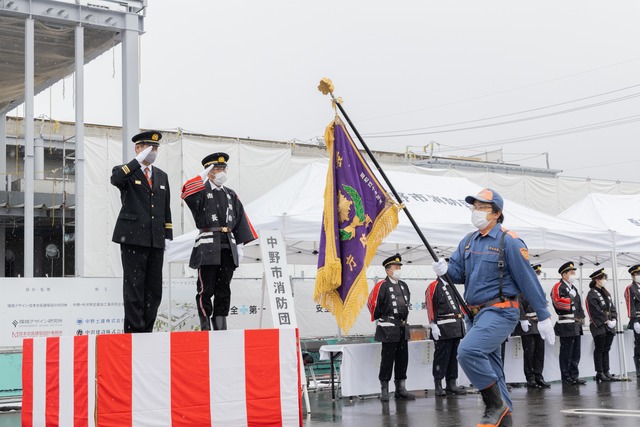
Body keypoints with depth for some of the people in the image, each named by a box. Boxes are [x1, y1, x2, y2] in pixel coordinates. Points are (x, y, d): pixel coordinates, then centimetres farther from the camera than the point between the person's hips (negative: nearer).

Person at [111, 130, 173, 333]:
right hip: (133, 238, -5)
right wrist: (138, 160, -20)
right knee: (134, 286, -5)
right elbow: (116, 179, -23)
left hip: (156, 240, 5)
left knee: (154, 289, 4)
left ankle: (147, 330, 11)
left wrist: (167, 236, 11)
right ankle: (133, 330, -1)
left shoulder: (162, 176, 19)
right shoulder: (126, 171, 3)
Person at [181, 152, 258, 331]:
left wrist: (246, 242, 12)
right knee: (206, 289, -4)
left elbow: (240, 219, 18)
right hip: (208, 246, -5)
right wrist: (202, 177, -21)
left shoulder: (231, 194, 18)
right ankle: (205, 327, 2)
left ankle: (220, 325, 14)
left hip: (228, 247, 5)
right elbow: (187, 193, -21)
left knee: (224, 288, 8)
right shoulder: (201, 191, 2)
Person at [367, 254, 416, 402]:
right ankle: (384, 391, 2)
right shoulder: (382, 286, -9)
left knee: (403, 359, 8)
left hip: (403, 328, 7)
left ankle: (400, 389, 16)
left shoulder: (404, 286, 13)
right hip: (389, 328, -7)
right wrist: (378, 318, 3)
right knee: (388, 359, -4)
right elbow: (372, 303, -8)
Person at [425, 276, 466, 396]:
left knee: (454, 357, 10)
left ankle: (451, 384, 15)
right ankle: (438, 386, -1)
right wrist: (433, 326, -17)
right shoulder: (433, 287, -4)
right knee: (441, 356, -6)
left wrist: (462, 320, 17)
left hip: (457, 328, 8)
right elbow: (431, 306, -11)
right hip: (443, 330, -8)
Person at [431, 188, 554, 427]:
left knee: (468, 350, -26)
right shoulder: (468, 242, 12)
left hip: (500, 311, -8)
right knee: (489, 369, 11)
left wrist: (543, 317, -8)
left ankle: (496, 403, -10)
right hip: (475, 313, 8)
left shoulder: (509, 242, -9)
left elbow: (528, 281, -9)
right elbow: (458, 272, 9)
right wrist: (445, 270, -15)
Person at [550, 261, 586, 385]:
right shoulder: (558, 287, -7)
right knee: (566, 352, -5)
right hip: (566, 325, -9)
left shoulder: (573, 288, 22)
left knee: (576, 352, 11)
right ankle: (566, 378, 0)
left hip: (577, 324, 9)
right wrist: (570, 300, -11)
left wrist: (581, 316, 14)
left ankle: (574, 376, 17)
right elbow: (558, 301, -23)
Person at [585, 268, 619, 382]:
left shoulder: (606, 293, 16)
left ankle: (606, 372, 12)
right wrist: (606, 321, -17)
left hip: (609, 326, 7)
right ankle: (600, 373, 1)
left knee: (606, 350, 9)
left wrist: (614, 319, -2)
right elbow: (596, 312, -15)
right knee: (599, 350, -2)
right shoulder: (592, 294, -8)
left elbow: (612, 308, 13)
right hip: (598, 326, -7)